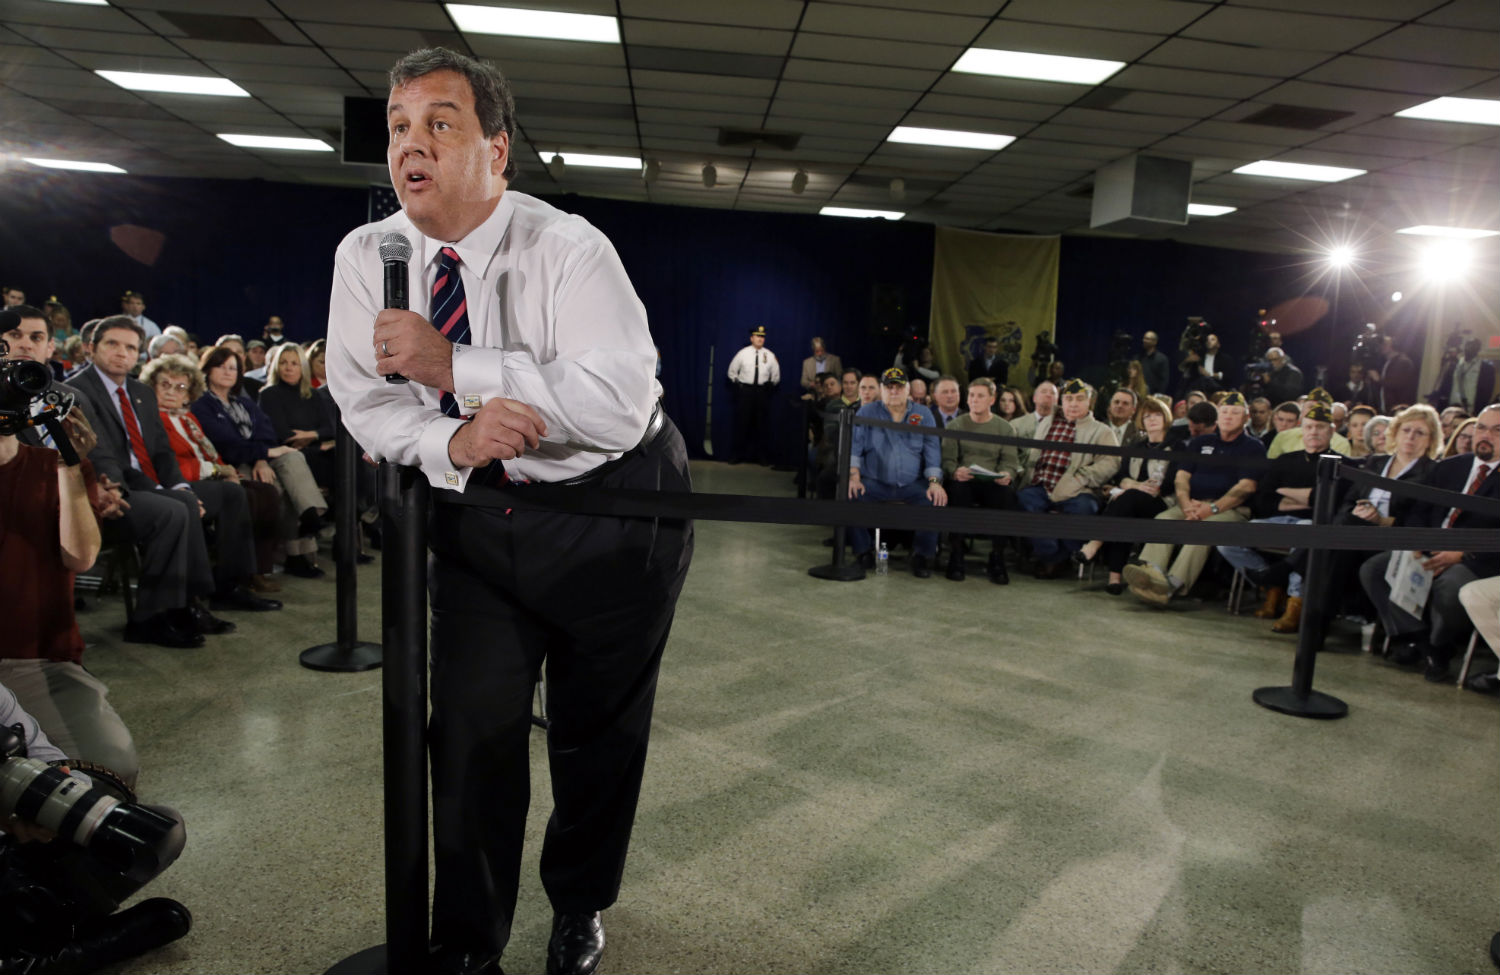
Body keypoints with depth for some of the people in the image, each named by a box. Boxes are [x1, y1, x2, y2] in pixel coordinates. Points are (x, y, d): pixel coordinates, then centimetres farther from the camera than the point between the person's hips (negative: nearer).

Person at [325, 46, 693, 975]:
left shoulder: (569, 248, -20)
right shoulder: (366, 255, -4)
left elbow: (619, 403, -31)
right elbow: (364, 399, -4)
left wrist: (452, 364, -31)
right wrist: (451, 441, -26)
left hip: (612, 514, -3)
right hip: (477, 513, 3)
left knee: (597, 727, 11)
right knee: (471, 724, 5)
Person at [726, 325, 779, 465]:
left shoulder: (770, 355, 3)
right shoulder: (743, 353, 0)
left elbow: (776, 376, 14)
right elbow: (732, 372, 10)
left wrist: (770, 387, 9)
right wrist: (737, 385, 5)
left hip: (762, 393, 1)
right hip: (745, 391, -1)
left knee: (762, 425, 5)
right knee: (741, 423, 0)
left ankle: (762, 456, 14)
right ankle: (737, 455, 8)